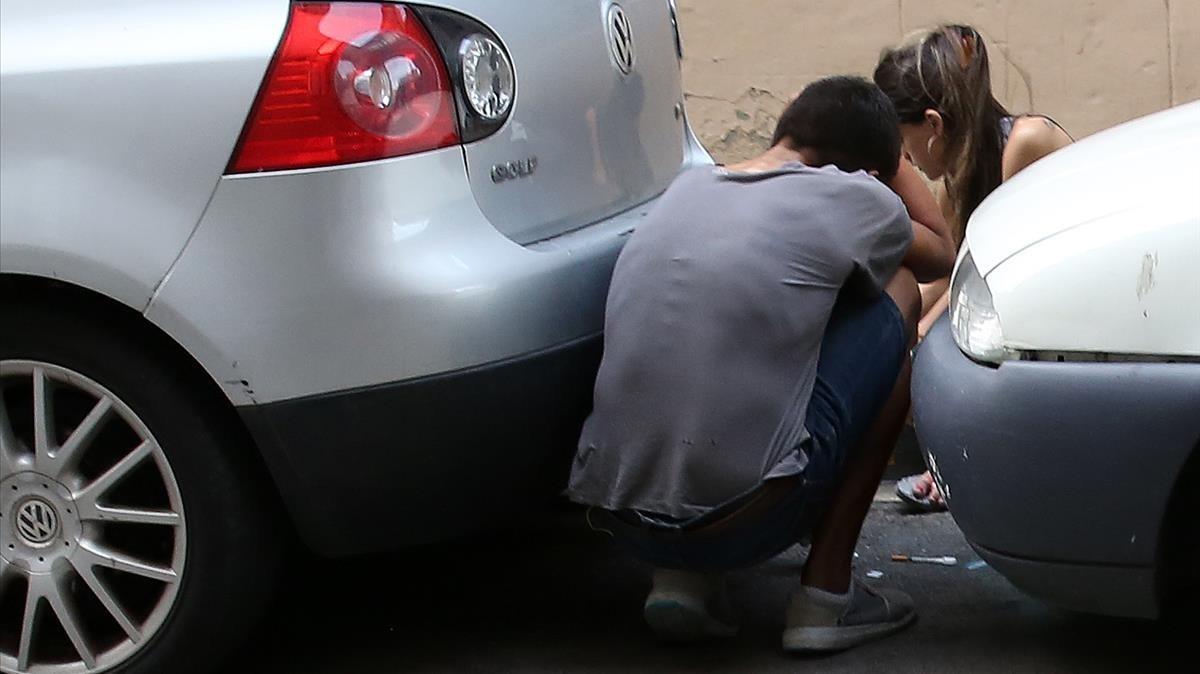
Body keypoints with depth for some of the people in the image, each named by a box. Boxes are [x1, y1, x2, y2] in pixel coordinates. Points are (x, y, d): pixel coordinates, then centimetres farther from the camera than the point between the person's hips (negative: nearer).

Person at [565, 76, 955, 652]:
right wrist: (889, 149, 34)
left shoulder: (686, 187, 16)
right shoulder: (851, 198, 0)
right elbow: (942, 255, 23)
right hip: (743, 521, -6)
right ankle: (826, 592, 12)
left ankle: (681, 578, 13)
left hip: (617, 522, 6)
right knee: (897, 294, 15)